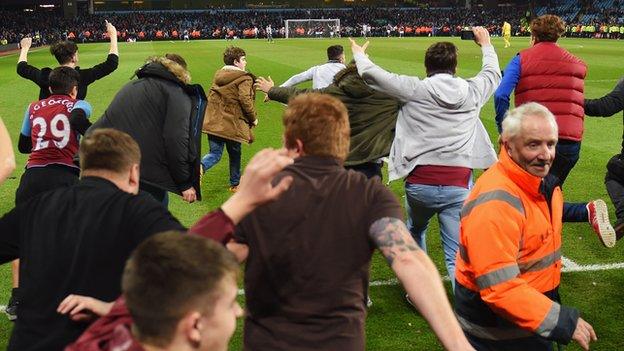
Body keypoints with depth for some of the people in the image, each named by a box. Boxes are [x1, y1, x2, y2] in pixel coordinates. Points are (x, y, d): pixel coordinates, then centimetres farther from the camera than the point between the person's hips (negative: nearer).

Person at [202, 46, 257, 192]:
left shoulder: (218, 75, 13)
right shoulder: (244, 78, -10)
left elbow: (210, 97, 16)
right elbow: (245, 100, -19)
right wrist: (253, 118, -6)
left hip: (213, 122, 5)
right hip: (232, 124, -5)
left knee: (215, 153, 8)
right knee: (234, 154, 14)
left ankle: (200, 167, -23)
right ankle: (235, 184, 27)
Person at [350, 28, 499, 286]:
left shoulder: (415, 90, -1)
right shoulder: (472, 92, 8)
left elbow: (372, 74, 3)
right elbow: (492, 73, 29)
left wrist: (359, 55, 25)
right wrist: (486, 45, 48)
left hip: (420, 182, 0)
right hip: (459, 185, 0)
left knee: (415, 233, 28)